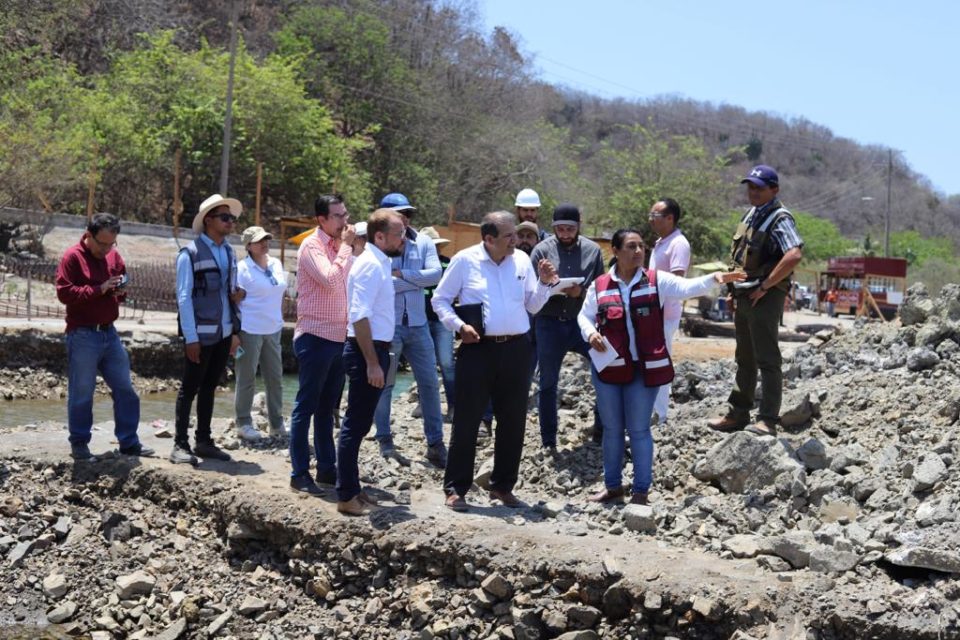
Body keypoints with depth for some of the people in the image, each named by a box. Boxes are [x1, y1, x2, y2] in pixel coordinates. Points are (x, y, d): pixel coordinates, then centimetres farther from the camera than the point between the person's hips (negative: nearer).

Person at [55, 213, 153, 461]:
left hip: (109, 332, 7)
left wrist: (120, 289, 1)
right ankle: (79, 444, 13)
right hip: (82, 335, -6)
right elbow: (64, 292, -16)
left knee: (125, 389, 7)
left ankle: (129, 441, 15)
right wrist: (99, 289, -21)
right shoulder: (72, 257, -8)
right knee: (81, 393, 1)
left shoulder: (113, 255, 12)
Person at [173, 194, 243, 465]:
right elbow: (184, 297, -11)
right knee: (190, 388, 1)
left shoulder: (229, 253, 11)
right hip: (201, 334, -6)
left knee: (210, 386, 13)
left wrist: (236, 318, 4)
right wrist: (190, 338, -15)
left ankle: (204, 441, 21)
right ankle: (180, 444, 8)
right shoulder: (190, 253, -8)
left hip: (224, 332, 6)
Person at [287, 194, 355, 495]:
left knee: (327, 408, 14)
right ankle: (299, 473, 5)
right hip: (315, 337, -8)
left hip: (338, 337, 8)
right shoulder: (312, 246, -10)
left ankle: (326, 468, 22)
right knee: (306, 406, -1)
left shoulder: (338, 248, 13)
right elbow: (331, 280, -24)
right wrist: (346, 246, -16)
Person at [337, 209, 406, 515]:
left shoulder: (380, 263, 14)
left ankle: (352, 489, 26)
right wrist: (372, 363, -25)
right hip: (367, 351, -10)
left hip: (375, 349, 10)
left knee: (359, 424, 16)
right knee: (356, 425, -4)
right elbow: (360, 317, -23)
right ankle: (347, 497, 3)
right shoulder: (370, 264, -16)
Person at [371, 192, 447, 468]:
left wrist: (401, 275, -13)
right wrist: (416, 280, -10)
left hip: (418, 325, 3)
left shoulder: (423, 243, 5)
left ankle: (435, 443, 13)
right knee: (384, 384, 5)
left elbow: (435, 274, -9)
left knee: (430, 383, 5)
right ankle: (385, 441, 19)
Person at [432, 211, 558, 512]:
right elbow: (440, 300, 3)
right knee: (467, 420, -1)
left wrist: (546, 284, -4)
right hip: (478, 348, -4)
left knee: (513, 421, 10)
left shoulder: (522, 260, 8)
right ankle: (455, 488, 9)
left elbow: (533, 306, 13)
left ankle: (502, 486, 24)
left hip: (516, 349, 4)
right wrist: (458, 325, -11)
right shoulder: (465, 260, -2)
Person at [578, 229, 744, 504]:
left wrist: (713, 279, -31)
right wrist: (590, 333, -10)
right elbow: (584, 315, 10)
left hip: (645, 368, -2)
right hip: (609, 367, 2)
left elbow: (687, 287, -14)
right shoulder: (599, 285, 2)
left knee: (639, 430, 4)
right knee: (611, 429, 13)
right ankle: (613, 486, 28)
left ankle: (641, 491, 15)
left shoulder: (657, 280, -2)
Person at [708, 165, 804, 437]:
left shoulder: (779, 219, -13)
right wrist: (735, 291, 15)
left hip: (764, 299, -9)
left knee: (767, 360, -7)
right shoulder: (751, 215, 15)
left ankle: (767, 420, -4)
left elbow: (794, 255, -28)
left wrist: (765, 286, -22)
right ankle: (738, 414, 25)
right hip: (743, 297, 9)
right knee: (744, 358, 16)